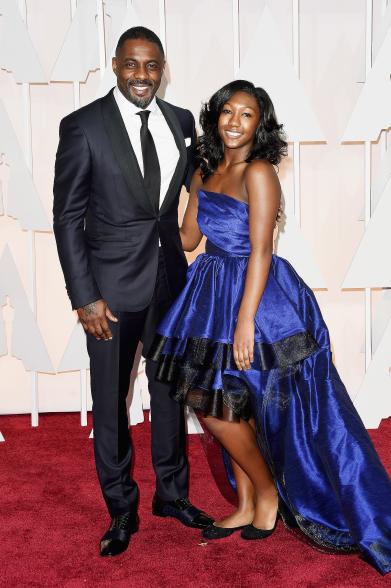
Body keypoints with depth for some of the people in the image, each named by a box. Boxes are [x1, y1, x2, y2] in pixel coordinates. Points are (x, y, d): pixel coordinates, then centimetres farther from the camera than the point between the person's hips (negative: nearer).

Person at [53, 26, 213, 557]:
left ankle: (172, 493, 36)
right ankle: (122, 510, 26)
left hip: (170, 277, 4)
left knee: (170, 391, 17)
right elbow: (68, 217, -9)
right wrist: (84, 297, -13)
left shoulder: (181, 122, 3)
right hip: (111, 286, -4)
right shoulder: (83, 126, -10)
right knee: (110, 403, 8)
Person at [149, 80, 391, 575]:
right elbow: (188, 237, 14)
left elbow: (260, 249, -18)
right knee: (218, 405, 11)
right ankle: (247, 506, 26)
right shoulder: (205, 173, 11)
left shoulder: (258, 172, -13)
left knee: (217, 405, -4)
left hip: (253, 296, -8)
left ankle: (267, 496, 19)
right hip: (213, 293, 8)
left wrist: (246, 318, -22)